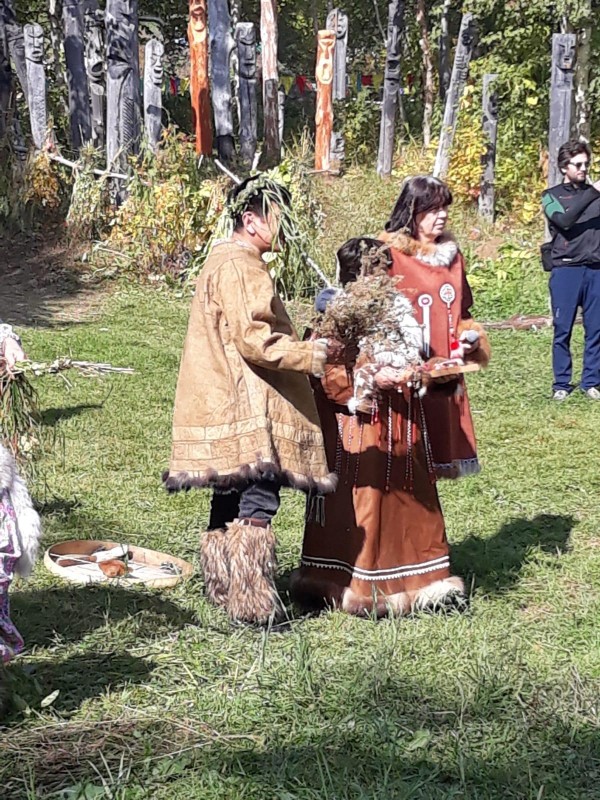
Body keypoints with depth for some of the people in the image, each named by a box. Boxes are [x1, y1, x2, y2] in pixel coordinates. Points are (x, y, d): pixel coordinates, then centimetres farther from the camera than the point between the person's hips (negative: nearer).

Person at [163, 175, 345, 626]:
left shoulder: (231, 261, 21)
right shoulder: (239, 267, -13)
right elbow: (255, 340, -21)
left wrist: (305, 348, 23)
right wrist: (315, 354, -18)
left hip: (229, 406, 11)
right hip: (247, 408, -11)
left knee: (231, 497, 15)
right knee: (258, 499, -10)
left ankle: (225, 589, 23)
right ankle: (252, 602, -7)